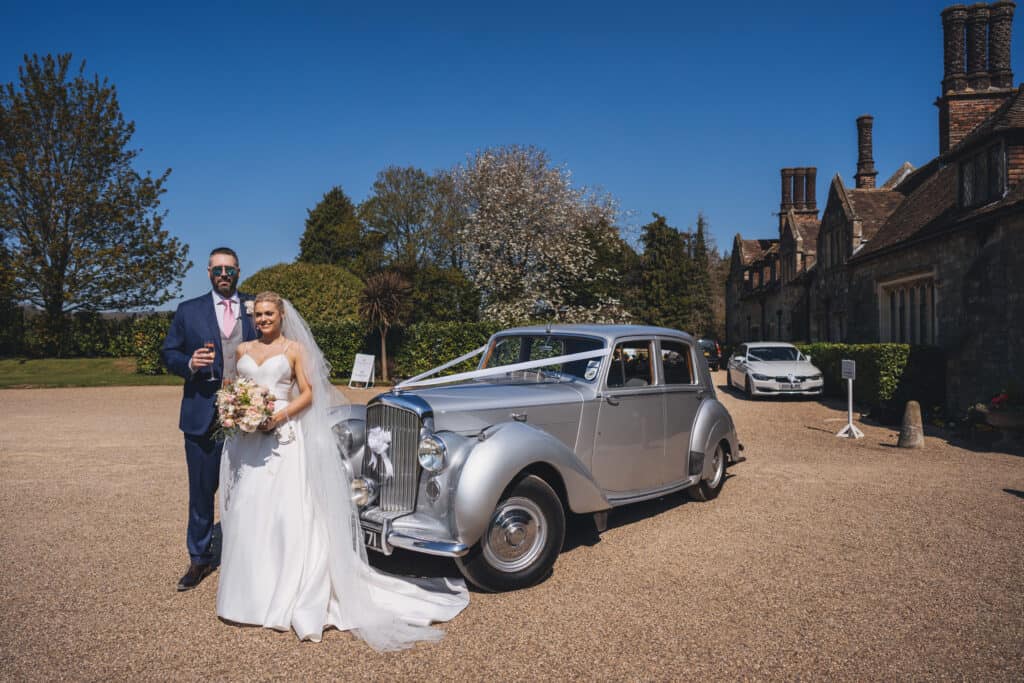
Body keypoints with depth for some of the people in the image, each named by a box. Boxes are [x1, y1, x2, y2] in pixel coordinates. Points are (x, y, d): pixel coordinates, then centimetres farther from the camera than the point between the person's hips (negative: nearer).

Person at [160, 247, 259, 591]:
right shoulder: (188, 311, 5)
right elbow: (168, 353, 8)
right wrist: (189, 363, -14)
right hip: (202, 417, 1)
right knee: (201, 491, 10)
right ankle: (200, 559, 25)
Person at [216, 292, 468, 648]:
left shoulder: (294, 349, 3)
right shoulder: (243, 350, 14)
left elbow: (308, 394, 0)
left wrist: (279, 416, -14)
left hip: (283, 438, -4)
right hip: (246, 440, 4)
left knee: (287, 513, -9)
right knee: (247, 512, 5)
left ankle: (289, 594, -2)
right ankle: (250, 589, 19)